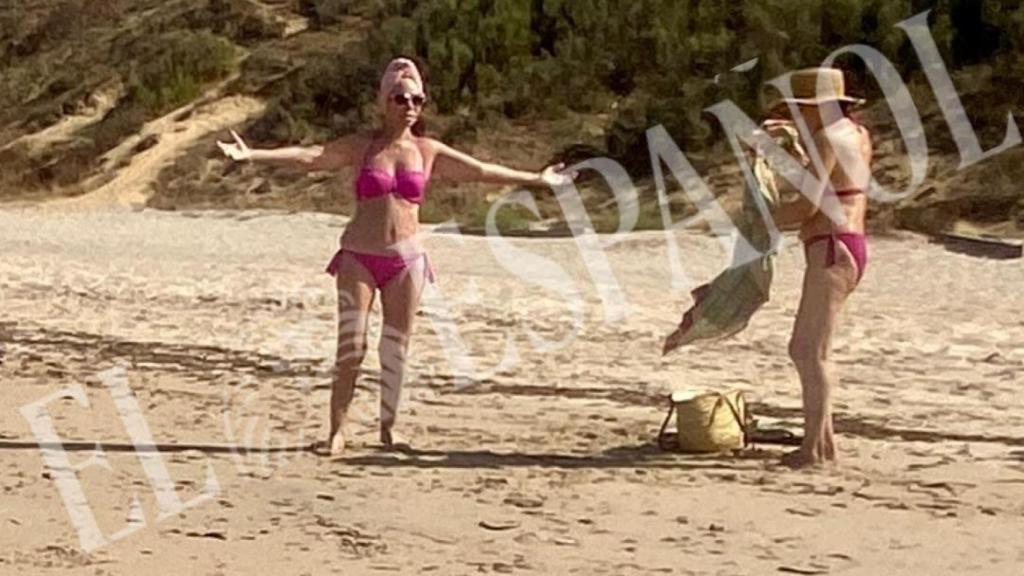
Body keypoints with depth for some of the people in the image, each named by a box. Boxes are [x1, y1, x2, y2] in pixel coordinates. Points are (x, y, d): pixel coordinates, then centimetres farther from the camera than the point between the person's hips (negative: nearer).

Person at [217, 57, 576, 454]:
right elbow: (308, 156, -8)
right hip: (359, 256, -2)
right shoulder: (361, 147, 1)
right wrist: (252, 155, -19)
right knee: (350, 347, -8)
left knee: (395, 349, 3)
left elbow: (482, 171, 13)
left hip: (406, 260, 2)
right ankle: (338, 430, 0)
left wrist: (536, 179, 16)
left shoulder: (428, 152, 7)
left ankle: (388, 427, 18)